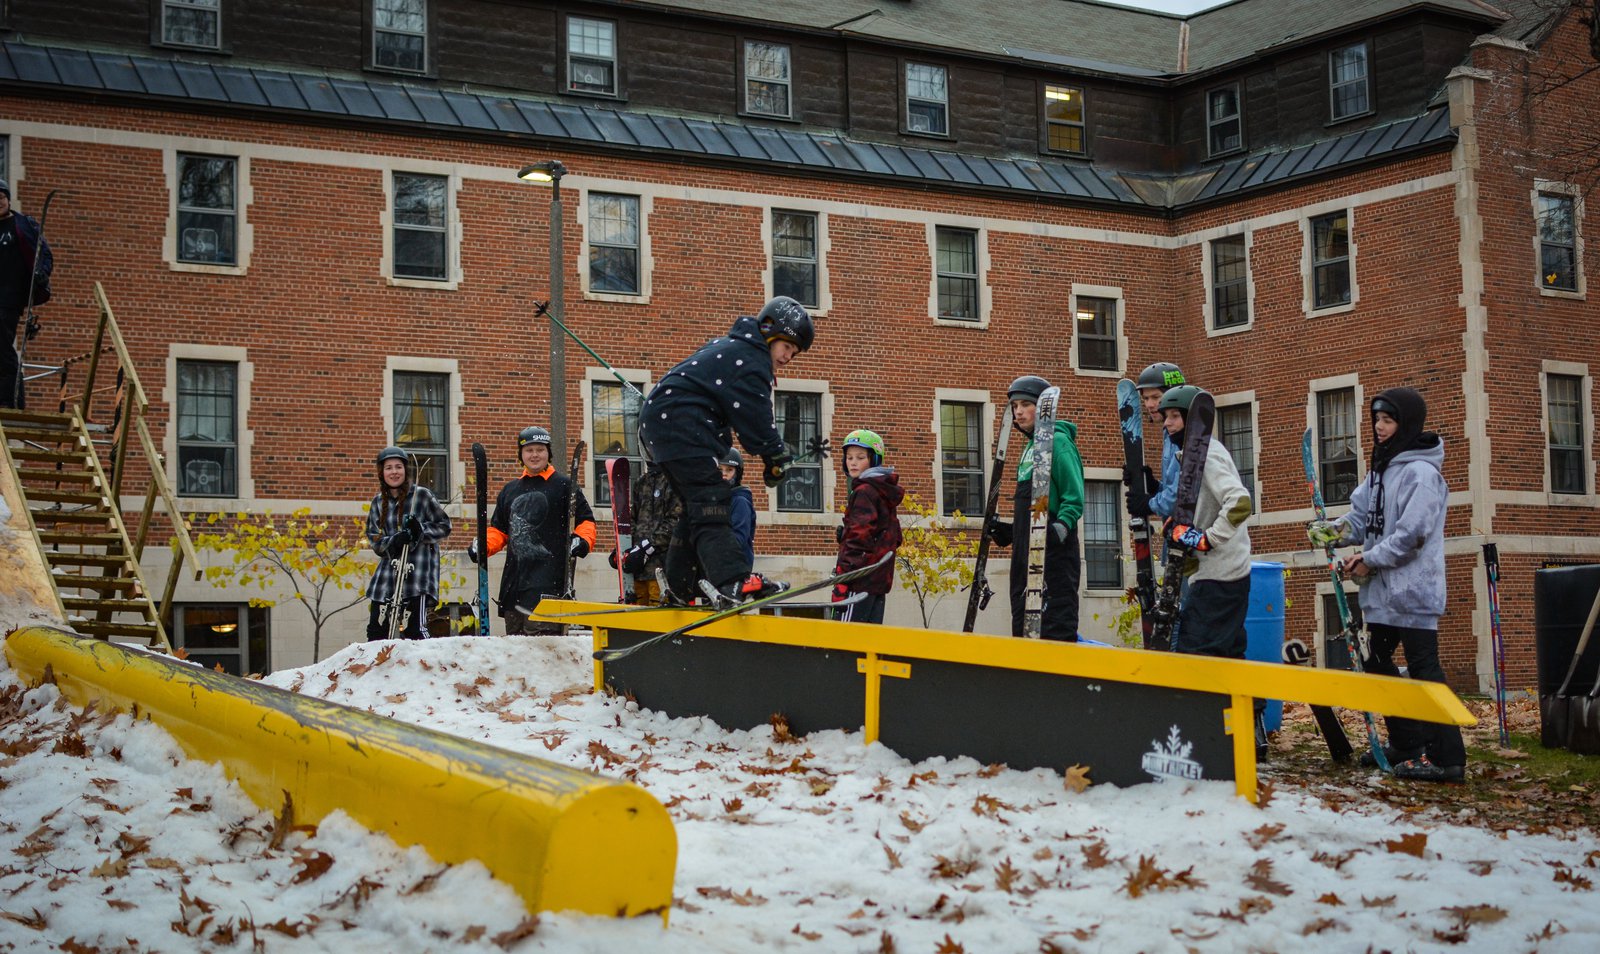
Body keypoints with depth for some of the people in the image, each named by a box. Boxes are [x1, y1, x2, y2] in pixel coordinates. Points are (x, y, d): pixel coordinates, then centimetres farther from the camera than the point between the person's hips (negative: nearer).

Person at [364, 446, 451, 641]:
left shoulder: (422, 495, -1)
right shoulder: (378, 502, 12)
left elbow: (444, 526, 3)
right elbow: (374, 538, 8)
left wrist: (422, 530, -15)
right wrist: (394, 541, -12)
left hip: (418, 573, -5)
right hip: (388, 572, 5)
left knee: (414, 630, -14)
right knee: (376, 630, 7)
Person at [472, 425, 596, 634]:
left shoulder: (563, 485, 5)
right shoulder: (510, 490, 21)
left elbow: (586, 520, 6)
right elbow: (499, 529, 26)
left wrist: (582, 540, -14)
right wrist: (482, 546, 8)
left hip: (549, 577, -6)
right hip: (514, 577, 6)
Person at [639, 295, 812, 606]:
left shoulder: (729, 346, 23)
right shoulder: (751, 358, -10)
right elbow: (754, 416, -14)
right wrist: (776, 455, -4)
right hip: (681, 422, -11)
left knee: (697, 504, 16)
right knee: (711, 500, -20)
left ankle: (679, 585, 21)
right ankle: (732, 580, -32)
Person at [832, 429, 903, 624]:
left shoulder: (864, 492, -9)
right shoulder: (885, 494, 20)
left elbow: (858, 537, -17)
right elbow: (895, 538, 23)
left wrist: (841, 580, -20)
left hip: (861, 579, -10)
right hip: (880, 579, 10)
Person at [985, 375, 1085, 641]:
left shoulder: (1058, 442, -8)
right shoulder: (1030, 447, 19)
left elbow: (1074, 498, -14)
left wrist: (1060, 528, -27)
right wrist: (1012, 530, 20)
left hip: (1054, 549, -10)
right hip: (1026, 548, 10)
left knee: (1056, 625, -11)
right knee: (1023, 622, 12)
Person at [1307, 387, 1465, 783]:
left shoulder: (1421, 471, -14)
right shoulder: (1381, 468, 14)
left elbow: (1413, 534, -20)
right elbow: (1360, 519, 13)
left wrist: (1369, 561, -14)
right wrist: (1328, 531, -5)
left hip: (1412, 590, -10)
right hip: (1382, 590, 10)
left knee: (1423, 668, -8)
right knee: (1377, 662, 16)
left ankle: (1447, 758, -5)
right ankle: (1407, 743, 26)